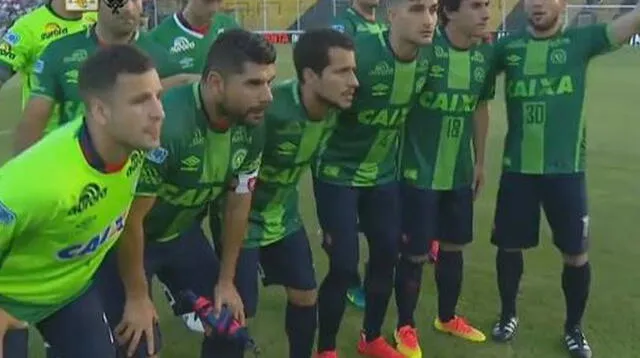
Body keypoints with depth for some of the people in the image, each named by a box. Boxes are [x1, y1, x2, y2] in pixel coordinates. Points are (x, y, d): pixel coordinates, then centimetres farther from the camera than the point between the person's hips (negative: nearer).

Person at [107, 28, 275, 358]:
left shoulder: (252, 127, -14)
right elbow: (130, 219, -25)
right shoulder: (166, 124, -36)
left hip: (183, 233, 6)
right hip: (127, 239, -6)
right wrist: (137, 297, -14)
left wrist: (226, 281, 6)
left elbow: (238, 204, 0)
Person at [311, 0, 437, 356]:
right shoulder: (360, 53, -27)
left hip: (384, 174, 6)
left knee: (388, 253, 10)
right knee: (344, 264, -5)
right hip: (338, 174, -6)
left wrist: (397, 160, 13)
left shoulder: (428, 57, -7)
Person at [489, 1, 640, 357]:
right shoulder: (508, 46, 3)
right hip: (517, 169, 2)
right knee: (509, 246, 11)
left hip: (566, 170, -1)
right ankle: (508, 315, 35)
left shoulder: (581, 41, -2)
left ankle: (574, 328, 29)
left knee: (576, 253, 7)